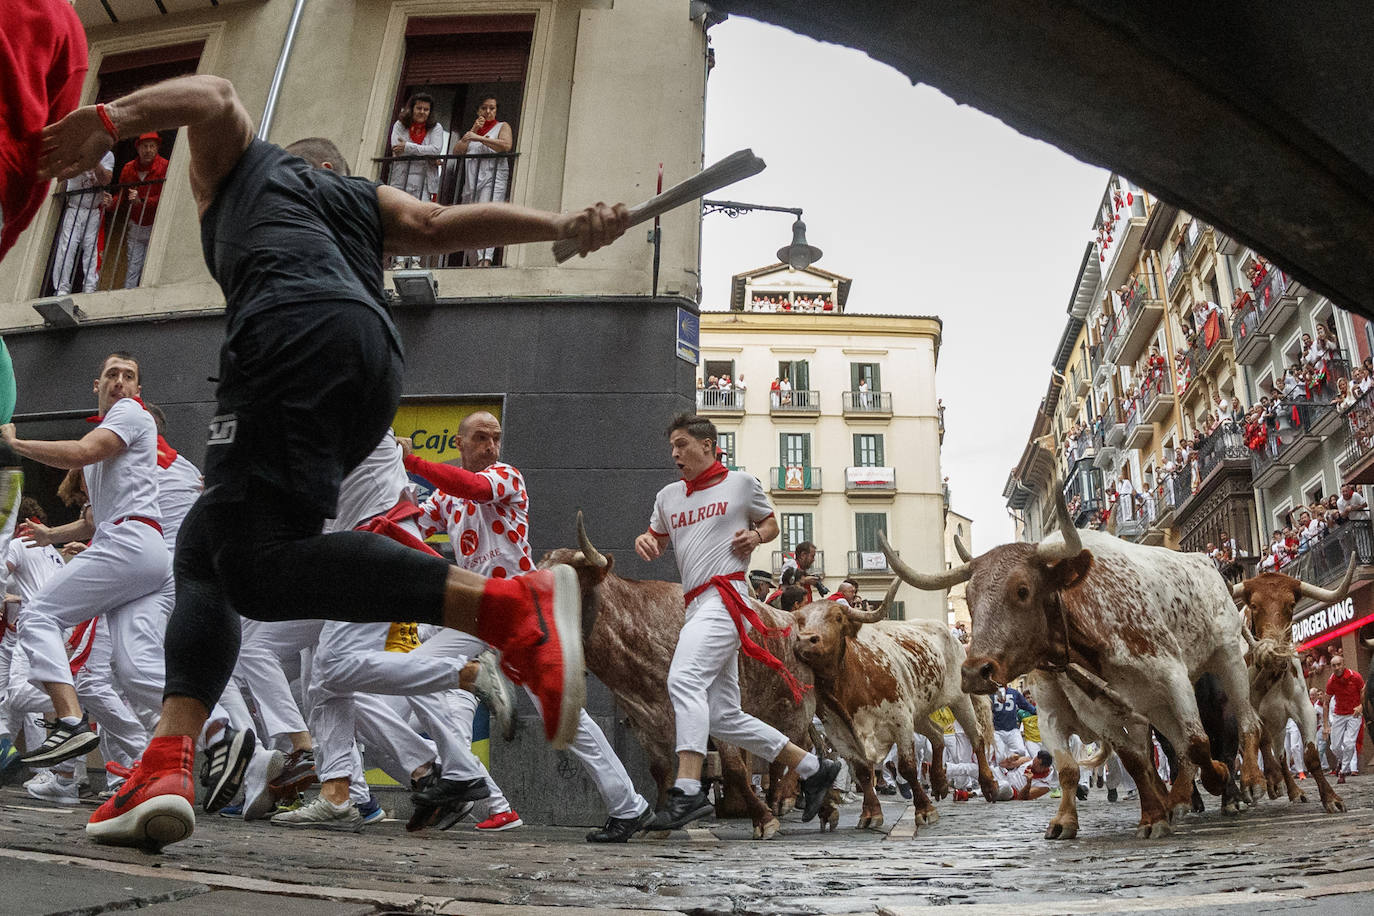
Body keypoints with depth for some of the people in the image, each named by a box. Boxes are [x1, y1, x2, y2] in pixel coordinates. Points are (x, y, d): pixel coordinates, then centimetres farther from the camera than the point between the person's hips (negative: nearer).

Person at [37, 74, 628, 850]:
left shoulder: (244, 163, 33)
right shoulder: (366, 200, 36)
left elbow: (215, 97, 13)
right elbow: (440, 222, 19)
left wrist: (112, 119, 0)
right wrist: (567, 226, 8)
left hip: (298, 329, -6)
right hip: (378, 357, 6)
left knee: (260, 567, -21)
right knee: (205, 546, 11)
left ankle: (514, 606, -34)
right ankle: (168, 768, -5)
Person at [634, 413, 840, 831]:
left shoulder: (742, 483, 8)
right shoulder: (668, 496, 21)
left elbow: (771, 522, 19)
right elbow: (657, 538, 27)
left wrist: (756, 535, -3)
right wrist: (644, 541, 4)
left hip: (725, 597, -7)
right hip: (697, 606, 7)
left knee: (684, 680, -27)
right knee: (724, 717, 5)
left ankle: (687, 791, -31)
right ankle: (812, 768, 17)